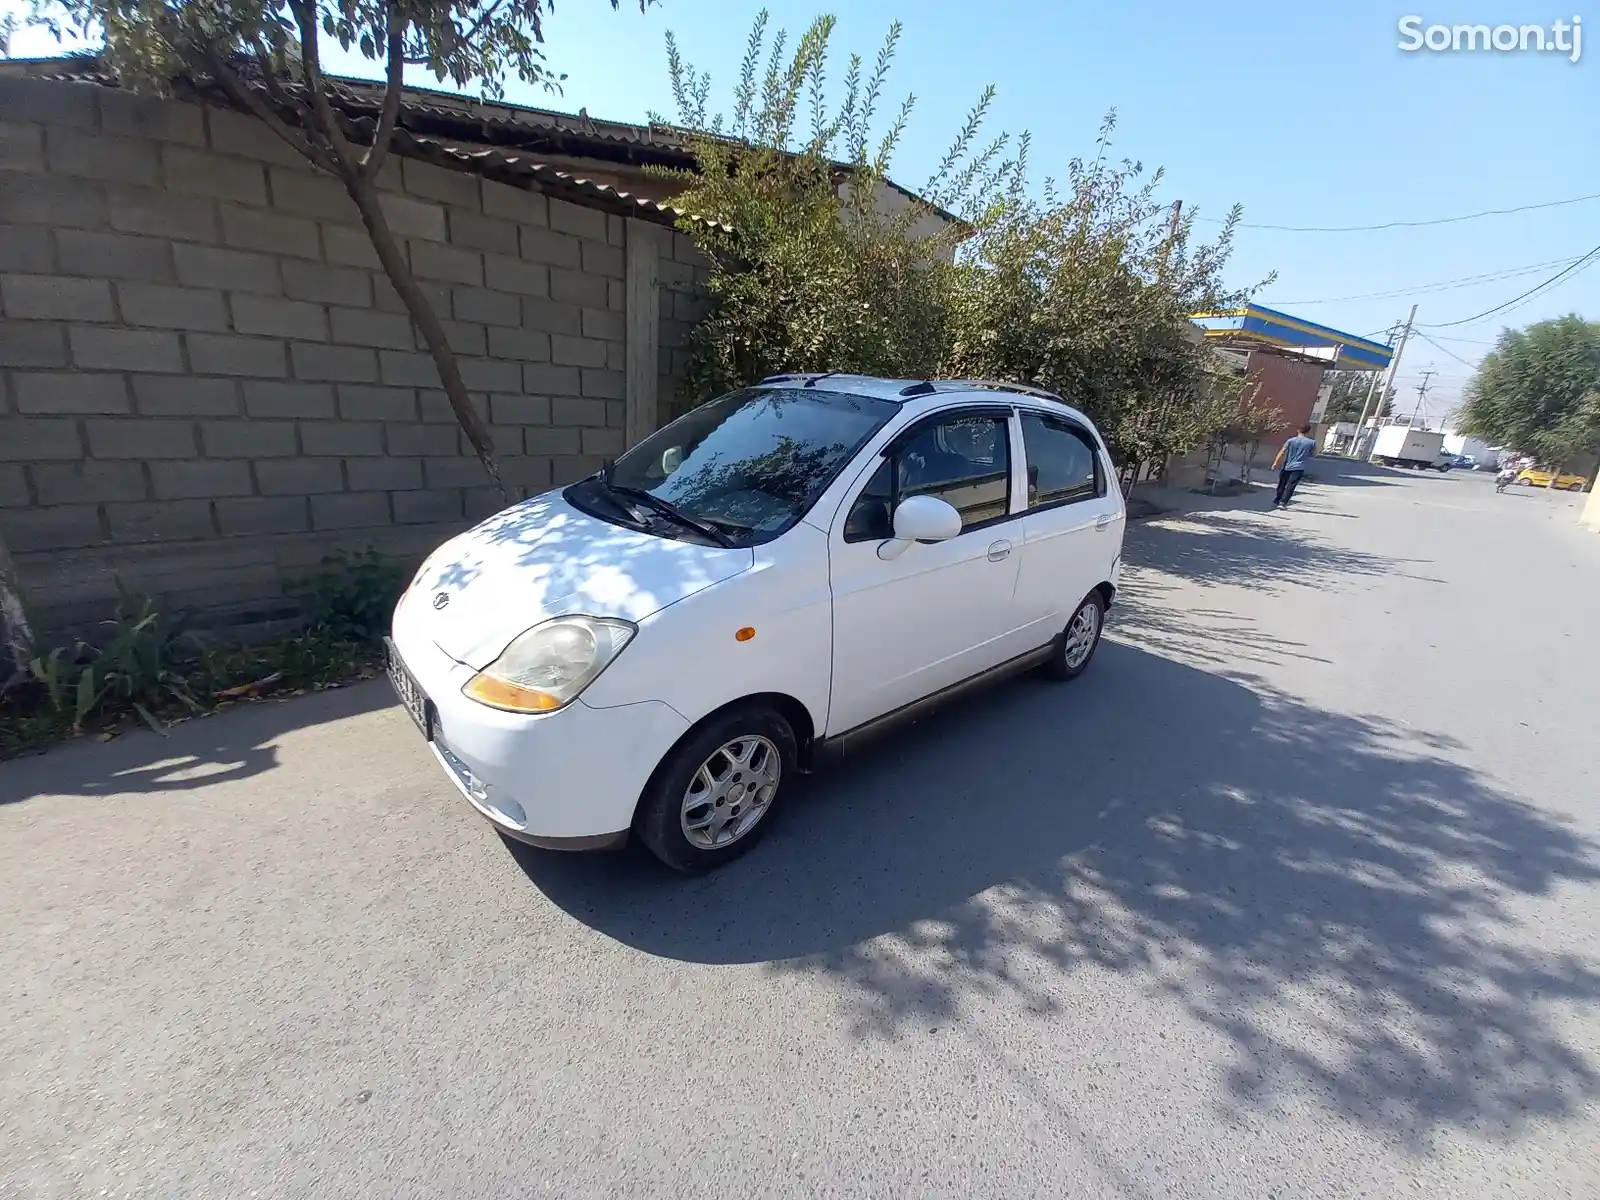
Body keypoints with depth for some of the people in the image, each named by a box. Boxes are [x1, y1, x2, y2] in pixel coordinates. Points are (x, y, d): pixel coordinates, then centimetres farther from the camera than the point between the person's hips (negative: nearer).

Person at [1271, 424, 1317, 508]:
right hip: (1298, 468, -2)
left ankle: (1276, 501, 24)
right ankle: (1283, 503, -20)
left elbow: (1282, 452, -5)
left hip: (1286, 466, 2)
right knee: (1290, 486, -8)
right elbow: (1313, 453, 15)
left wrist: (1275, 463, -7)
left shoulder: (1291, 440, 2)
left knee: (1281, 485, 14)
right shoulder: (1311, 442, 1)